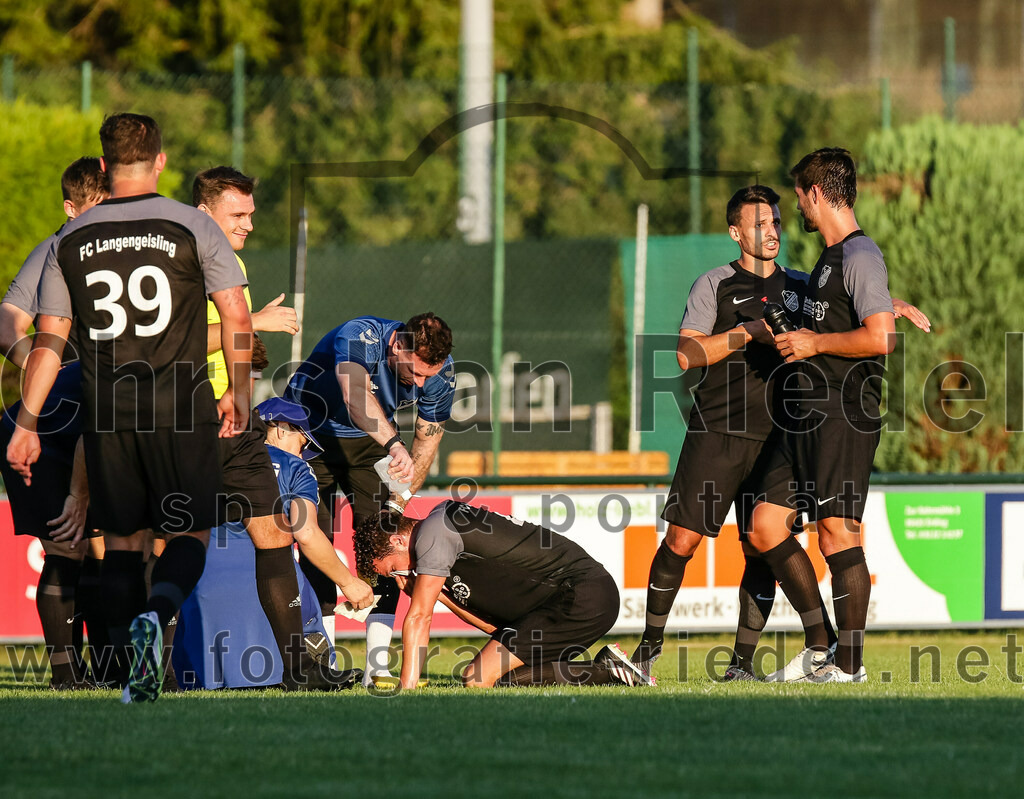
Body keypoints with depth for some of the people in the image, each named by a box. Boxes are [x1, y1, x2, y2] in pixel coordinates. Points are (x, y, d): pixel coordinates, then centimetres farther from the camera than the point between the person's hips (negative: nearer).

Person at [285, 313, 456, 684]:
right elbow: (354, 394, -55)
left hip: (370, 442, 4)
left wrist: (398, 502, -9)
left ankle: (378, 665, -9)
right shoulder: (359, 337, -35)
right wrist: (394, 444, -70)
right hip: (310, 431, -4)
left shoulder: (441, 371, -18)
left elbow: (427, 438, -3)